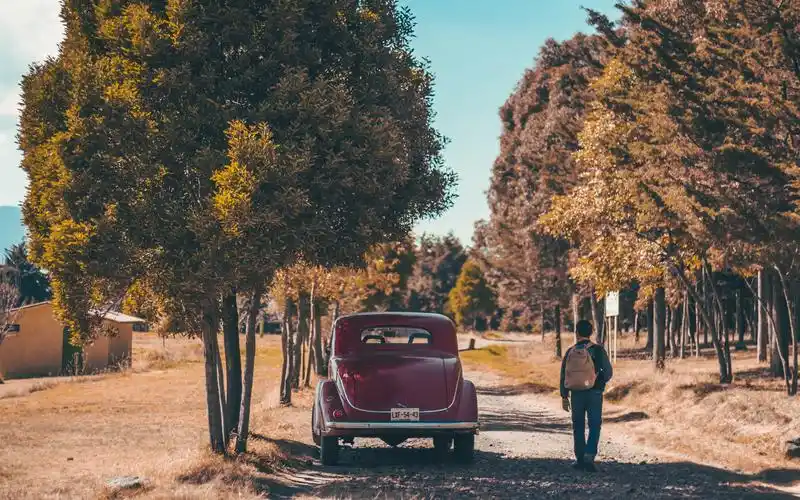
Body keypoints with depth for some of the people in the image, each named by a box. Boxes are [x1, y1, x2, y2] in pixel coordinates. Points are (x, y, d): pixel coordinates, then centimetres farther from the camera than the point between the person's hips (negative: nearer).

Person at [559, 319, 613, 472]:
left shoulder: (570, 352, 1)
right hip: (594, 393, -2)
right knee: (594, 426, 3)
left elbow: (564, 375, 3)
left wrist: (564, 397, 11)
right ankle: (589, 456, -15)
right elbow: (608, 372, -6)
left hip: (576, 394, 2)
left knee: (578, 427, 13)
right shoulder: (597, 350, -7)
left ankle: (580, 459, 15)